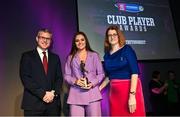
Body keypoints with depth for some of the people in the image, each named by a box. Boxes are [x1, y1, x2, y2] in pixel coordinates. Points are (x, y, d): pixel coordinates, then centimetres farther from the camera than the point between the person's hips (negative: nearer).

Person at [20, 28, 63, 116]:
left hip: (53, 103, 3)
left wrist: (54, 93, -9)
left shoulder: (55, 57, 13)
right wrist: (43, 94, -13)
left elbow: (59, 78, 8)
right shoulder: (27, 56, 3)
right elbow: (25, 78, -7)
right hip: (33, 103, -3)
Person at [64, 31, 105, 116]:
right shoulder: (70, 57, 11)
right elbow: (66, 76, 9)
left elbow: (101, 74, 8)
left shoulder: (94, 55, 9)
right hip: (76, 95, 1)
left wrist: (93, 83, -9)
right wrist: (75, 81, -11)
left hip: (92, 93, 0)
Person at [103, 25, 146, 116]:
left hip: (130, 90, -4)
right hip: (114, 92, 5)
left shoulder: (127, 49, -6)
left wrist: (132, 95, -21)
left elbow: (134, 72, -14)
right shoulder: (107, 55, 8)